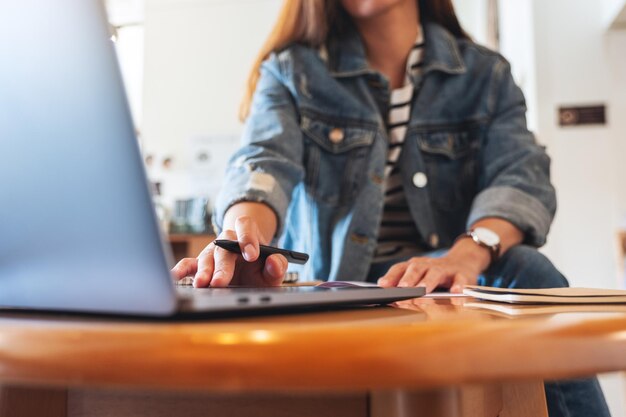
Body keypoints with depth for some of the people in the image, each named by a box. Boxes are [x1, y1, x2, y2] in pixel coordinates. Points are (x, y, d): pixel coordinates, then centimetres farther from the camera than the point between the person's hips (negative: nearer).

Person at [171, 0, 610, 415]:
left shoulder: (486, 74, 6)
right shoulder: (290, 72, 3)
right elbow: (265, 163, -15)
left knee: (526, 269, -27)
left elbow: (523, 176, -9)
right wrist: (247, 231, -40)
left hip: (437, 277, 2)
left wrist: (465, 256, -33)